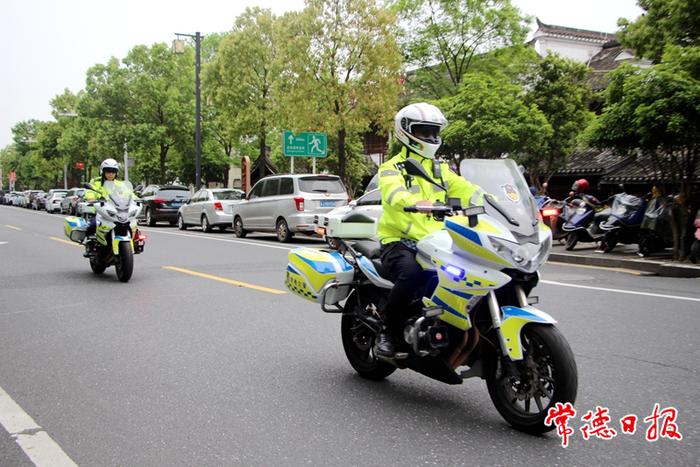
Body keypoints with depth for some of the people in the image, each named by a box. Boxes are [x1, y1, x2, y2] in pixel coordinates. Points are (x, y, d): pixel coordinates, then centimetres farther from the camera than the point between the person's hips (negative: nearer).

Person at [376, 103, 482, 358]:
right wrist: (417, 203, -44)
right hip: (399, 242, -5)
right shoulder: (392, 168, 1)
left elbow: (468, 190, 8)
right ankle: (387, 331, -15)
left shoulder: (441, 170, 21)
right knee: (411, 274, -36)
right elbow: (394, 194, -22)